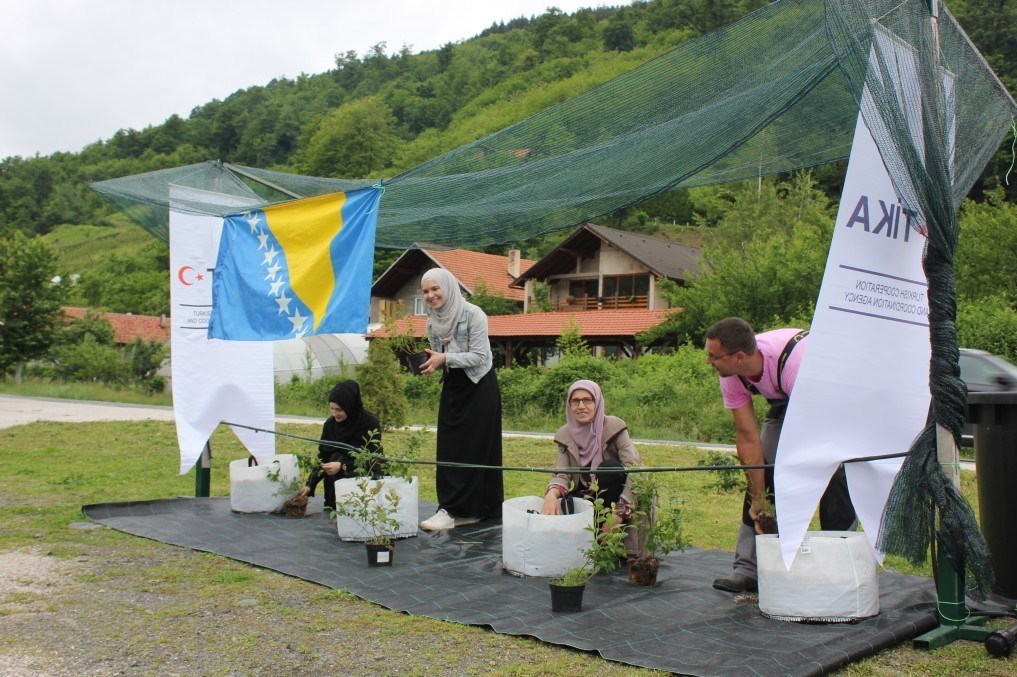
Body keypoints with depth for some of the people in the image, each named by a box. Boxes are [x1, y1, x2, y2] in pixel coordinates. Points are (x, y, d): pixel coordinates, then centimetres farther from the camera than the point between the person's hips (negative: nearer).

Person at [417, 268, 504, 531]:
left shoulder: (473, 315, -15)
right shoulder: (432, 322, 5)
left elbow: (479, 356, -18)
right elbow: (440, 359, 13)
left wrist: (445, 358, -26)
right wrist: (429, 363, -9)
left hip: (479, 388, -7)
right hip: (452, 388, 7)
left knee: (472, 449, -6)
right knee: (449, 449, 3)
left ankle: (454, 510, -6)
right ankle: (469, 510, 10)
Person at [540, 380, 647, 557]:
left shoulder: (613, 427, -16)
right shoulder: (565, 434, -3)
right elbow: (563, 474, -10)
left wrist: (619, 513, -35)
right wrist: (552, 494, -36)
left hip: (615, 495, -3)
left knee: (609, 467, -32)